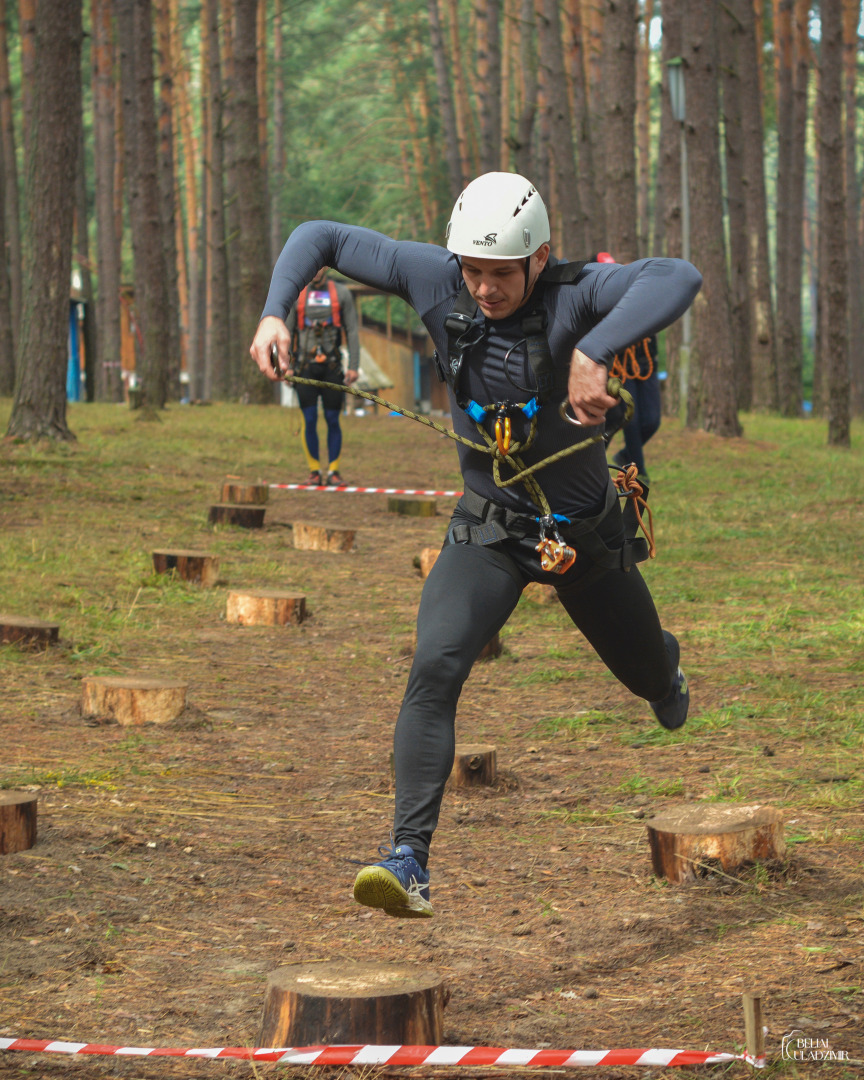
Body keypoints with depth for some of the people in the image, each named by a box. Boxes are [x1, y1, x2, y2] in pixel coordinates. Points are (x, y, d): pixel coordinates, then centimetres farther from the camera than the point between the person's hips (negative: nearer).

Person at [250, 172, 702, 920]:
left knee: (649, 680, 23)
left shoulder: (573, 295, -26)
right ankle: (410, 860, -25)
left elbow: (679, 278, -46)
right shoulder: (438, 282, -16)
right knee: (435, 669, -25)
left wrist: (593, 351, -58)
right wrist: (275, 313, -22)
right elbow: (321, 237, -6)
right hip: (488, 528, 1)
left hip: (584, 531, -1)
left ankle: (664, 663, 64)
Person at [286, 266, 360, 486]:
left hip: (332, 367, 0)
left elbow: (352, 332, 3)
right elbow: (287, 332, 8)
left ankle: (333, 471, 8)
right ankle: (314, 471, 6)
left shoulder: (342, 293, 5)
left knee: (333, 420, 0)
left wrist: (353, 366, -5)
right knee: (309, 421, -2)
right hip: (306, 368, 1)